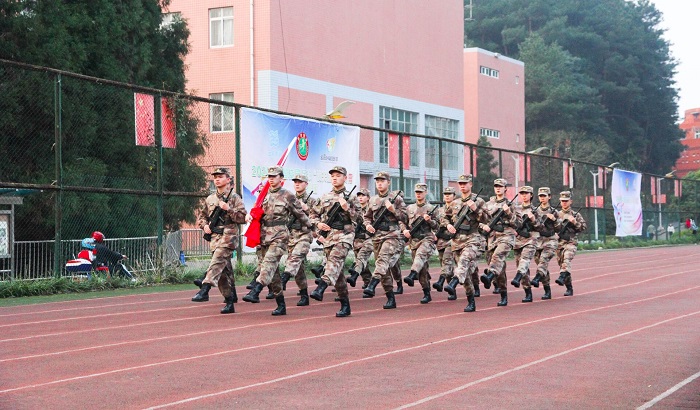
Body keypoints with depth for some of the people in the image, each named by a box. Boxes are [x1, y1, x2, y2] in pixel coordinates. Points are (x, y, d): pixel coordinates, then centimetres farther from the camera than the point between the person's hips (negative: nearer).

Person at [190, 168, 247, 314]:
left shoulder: (234, 197, 0)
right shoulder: (210, 199, 16)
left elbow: (243, 217, -7)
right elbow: (202, 216, 26)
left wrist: (228, 209, -17)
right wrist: (204, 225, 6)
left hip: (228, 236, -6)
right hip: (214, 237, 6)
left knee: (217, 262, -25)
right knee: (224, 271, 8)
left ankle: (204, 290, -37)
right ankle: (230, 303, 15)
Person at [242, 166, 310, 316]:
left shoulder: (288, 196, 0)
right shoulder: (264, 195, 16)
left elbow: (300, 214, 6)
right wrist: (249, 215, 1)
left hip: (279, 236, -6)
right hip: (264, 236, 6)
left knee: (269, 263, -24)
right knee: (272, 271, 6)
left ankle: (255, 292, -38)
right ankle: (281, 305, 12)